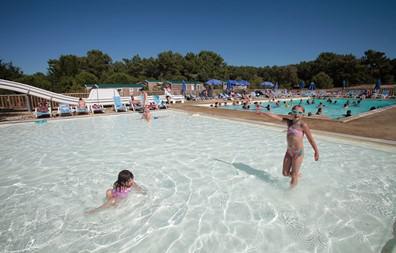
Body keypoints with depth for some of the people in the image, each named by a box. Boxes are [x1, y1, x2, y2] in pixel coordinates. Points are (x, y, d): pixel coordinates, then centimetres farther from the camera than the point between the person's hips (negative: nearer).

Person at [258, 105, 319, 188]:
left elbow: (310, 138, -14)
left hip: (298, 152, -6)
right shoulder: (289, 122, 3)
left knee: (294, 175, 3)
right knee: (285, 173, 15)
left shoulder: (303, 125, -12)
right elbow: (276, 117, 1)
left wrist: (316, 151, -17)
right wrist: (263, 113, 0)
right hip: (289, 151, 6)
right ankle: (297, 174, 44)